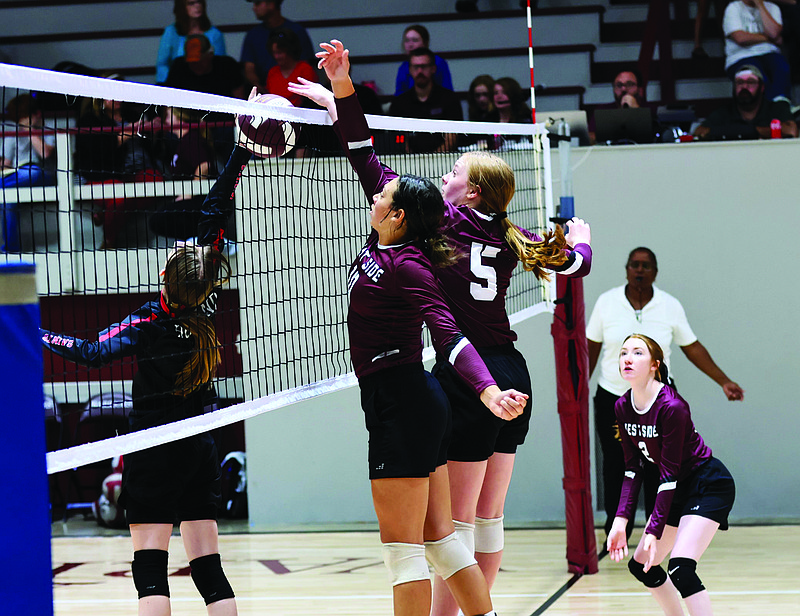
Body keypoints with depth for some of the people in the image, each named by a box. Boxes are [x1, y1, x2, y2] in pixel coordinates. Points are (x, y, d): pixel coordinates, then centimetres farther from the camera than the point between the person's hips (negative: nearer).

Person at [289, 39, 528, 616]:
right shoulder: (387, 243, 6)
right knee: (440, 537, 11)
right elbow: (366, 159, 14)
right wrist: (343, 92, 9)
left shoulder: (406, 266, -17)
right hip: (414, 402, 9)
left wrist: (487, 390, -41)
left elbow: (448, 334, -27)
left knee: (403, 547, -4)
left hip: (401, 406, -9)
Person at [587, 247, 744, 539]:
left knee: (657, 471, 0)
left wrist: (724, 381, 1)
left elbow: (692, 348, 5)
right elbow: (591, 348, 6)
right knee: (615, 469, 3)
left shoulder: (670, 306, -2)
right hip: (612, 400, 0)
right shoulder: (606, 302, -3)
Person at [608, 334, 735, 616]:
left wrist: (654, 531, -25)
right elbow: (633, 468, 0)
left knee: (680, 569, -25)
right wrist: (620, 521, -11)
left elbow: (669, 474, -25)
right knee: (641, 565, 13)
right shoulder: (623, 407, -3)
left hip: (710, 485, -9)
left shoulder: (672, 407, -26)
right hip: (680, 490, 9)